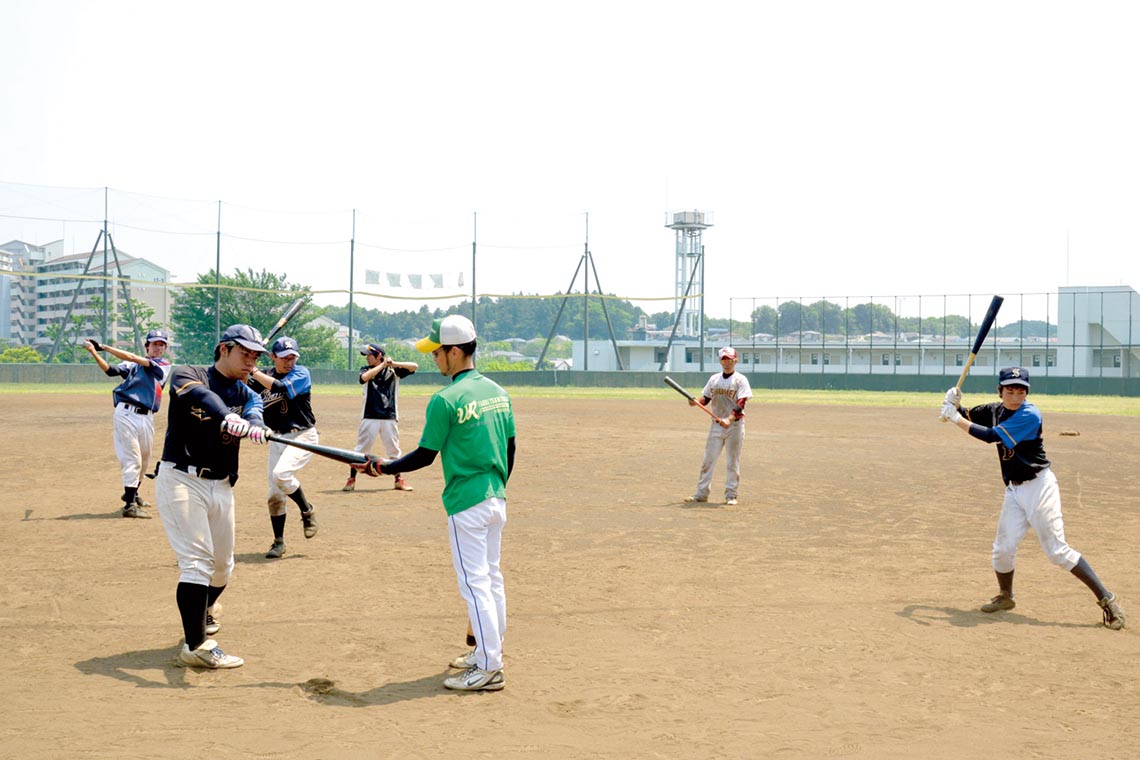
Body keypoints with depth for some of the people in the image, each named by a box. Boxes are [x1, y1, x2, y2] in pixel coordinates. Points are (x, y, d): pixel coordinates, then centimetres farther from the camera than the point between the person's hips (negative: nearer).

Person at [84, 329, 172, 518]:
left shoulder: (164, 365, 8)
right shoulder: (133, 364, 10)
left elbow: (132, 358, -3)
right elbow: (111, 370, -4)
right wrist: (94, 352, -18)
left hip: (147, 418, 3)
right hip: (126, 414, -3)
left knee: (144, 460, 17)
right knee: (132, 459, -9)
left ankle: (133, 493, 40)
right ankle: (129, 504, -10)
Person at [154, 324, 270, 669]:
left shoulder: (244, 392, 11)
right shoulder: (187, 375, -6)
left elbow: (254, 407, -12)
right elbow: (200, 394, -29)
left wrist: (253, 423, -38)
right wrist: (226, 416, -51)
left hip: (221, 488, 6)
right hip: (181, 481, -6)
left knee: (222, 565, 17)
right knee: (197, 560, -16)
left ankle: (205, 608, 47)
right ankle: (196, 646, -16)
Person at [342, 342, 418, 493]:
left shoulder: (393, 371, 5)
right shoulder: (366, 370, 6)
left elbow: (414, 366, -5)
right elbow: (365, 377, -17)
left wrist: (394, 364, -14)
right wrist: (383, 365, -15)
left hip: (390, 417, 0)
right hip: (370, 417, 0)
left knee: (393, 450, 8)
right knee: (360, 450, -1)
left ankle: (399, 480, 20)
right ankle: (351, 479, 6)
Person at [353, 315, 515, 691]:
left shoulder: (446, 400, -16)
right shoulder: (497, 392, 7)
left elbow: (425, 455, -11)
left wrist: (382, 468, 2)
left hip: (466, 505, -8)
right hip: (497, 500, 8)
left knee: (475, 583, -4)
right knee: (492, 578, 17)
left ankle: (488, 669, -2)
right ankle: (488, 652, 27)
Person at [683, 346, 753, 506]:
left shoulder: (740, 380, -6)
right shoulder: (714, 379, 10)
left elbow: (741, 404, -14)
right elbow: (706, 398, 13)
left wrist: (729, 419, -28)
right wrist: (697, 402, -10)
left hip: (734, 425, -4)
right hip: (716, 424, 4)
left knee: (732, 462, 2)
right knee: (708, 458, 2)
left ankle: (731, 494, 10)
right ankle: (701, 493, 7)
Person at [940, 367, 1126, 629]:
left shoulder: (1030, 415, -17)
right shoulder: (995, 410, 6)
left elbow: (991, 436, -22)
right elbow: (966, 418, 18)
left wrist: (956, 418, -16)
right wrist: (955, 405, -5)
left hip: (1039, 486, -7)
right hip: (1014, 490, 7)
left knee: (1057, 550, -10)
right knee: (1003, 548, 4)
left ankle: (1106, 598, -4)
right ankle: (1005, 597, 28)